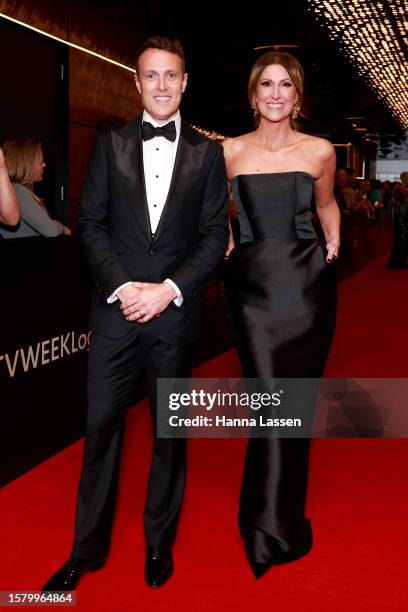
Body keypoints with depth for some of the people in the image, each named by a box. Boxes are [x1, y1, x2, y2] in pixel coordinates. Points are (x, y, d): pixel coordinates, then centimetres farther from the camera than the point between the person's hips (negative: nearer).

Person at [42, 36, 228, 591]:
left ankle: (160, 543, 29)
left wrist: (169, 288, -11)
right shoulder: (111, 145, 7)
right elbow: (91, 223, 2)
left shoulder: (206, 153, 5)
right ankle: (87, 549, 22)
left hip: (176, 311, 0)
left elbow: (215, 235, 1)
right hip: (117, 308, 0)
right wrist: (121, 287, -11)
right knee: (101, 425, 5)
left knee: (171, 430, 10)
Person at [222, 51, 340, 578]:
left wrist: (333, 242, 8)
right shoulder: (230, 151, 3)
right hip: (253, 282, -1)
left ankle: (282, 515, 28)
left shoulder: (320, 151, 4)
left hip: (307, 281, 1)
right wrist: (222, 241, 3)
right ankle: (273, 530, 8)